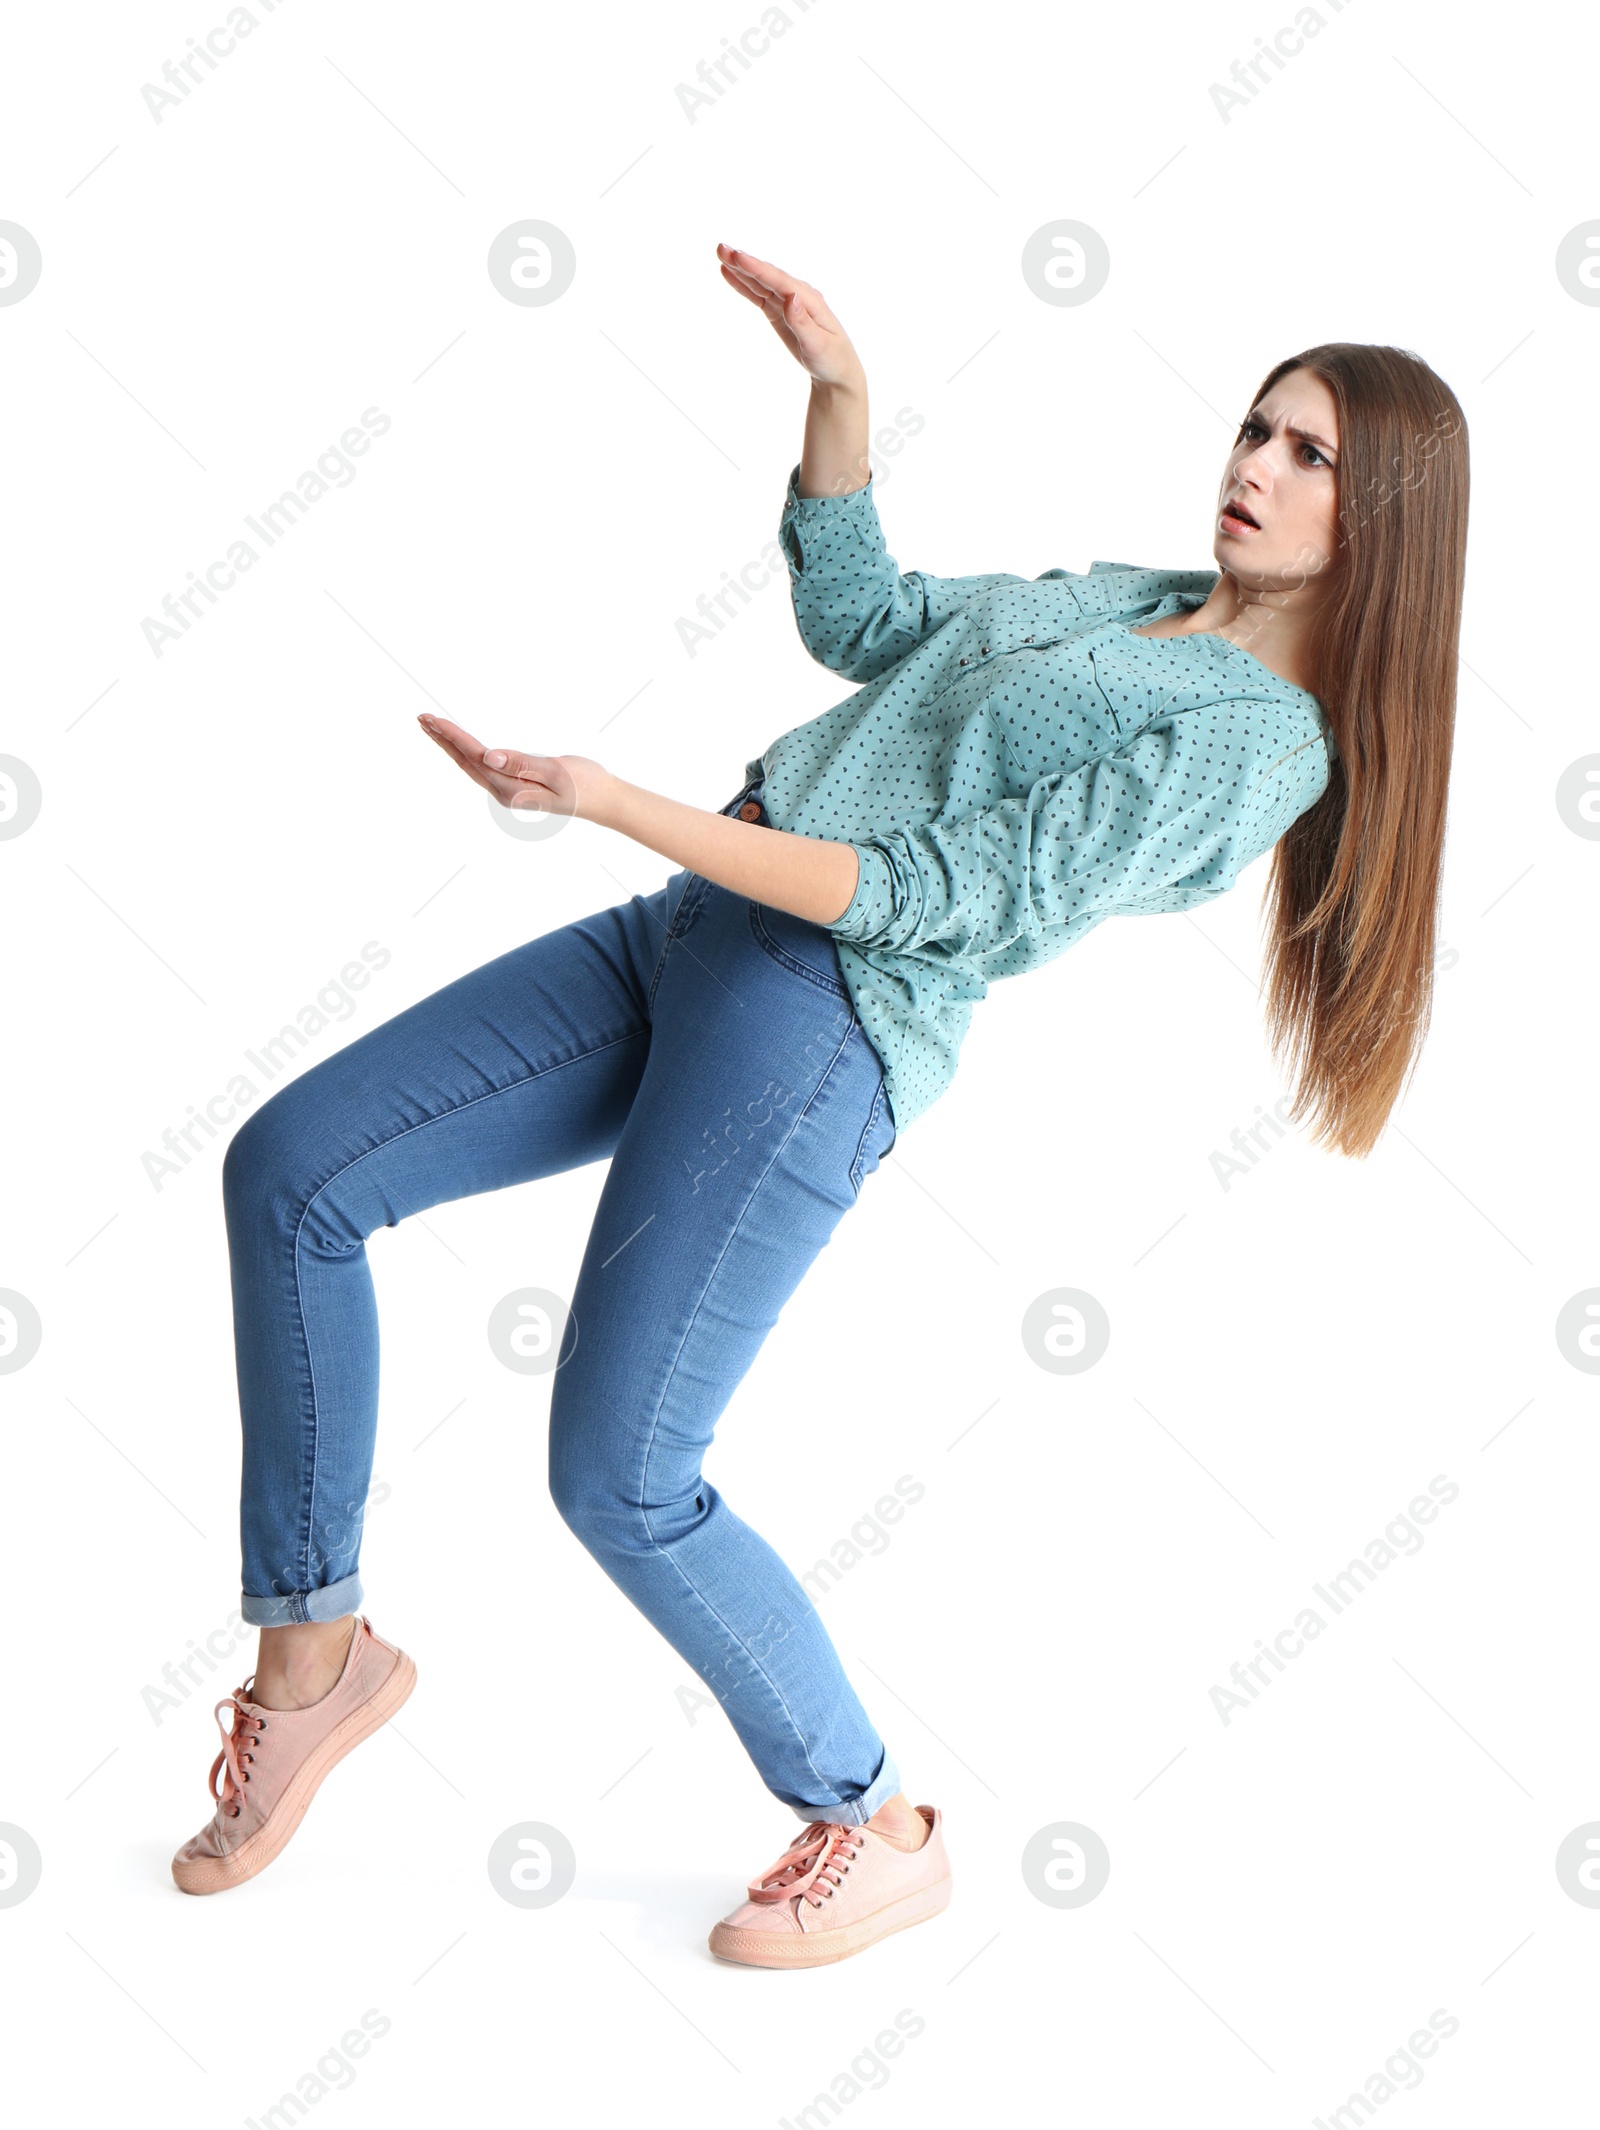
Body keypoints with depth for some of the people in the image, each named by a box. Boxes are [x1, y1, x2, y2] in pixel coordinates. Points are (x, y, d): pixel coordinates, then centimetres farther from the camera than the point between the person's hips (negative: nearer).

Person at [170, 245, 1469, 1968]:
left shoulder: (1257, 743, -9)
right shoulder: (1138, 600, 19)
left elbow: (931, 897, -16)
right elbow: (862, 619, 26)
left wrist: (617, 804, -19)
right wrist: (838, 379, 14)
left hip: (825, 1024, -9)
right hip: (692, 936, 10)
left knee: (617, 1479, -11)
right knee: (286, 1173, 2)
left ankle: (880, 1832, 12)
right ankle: (311, 1649, 14)